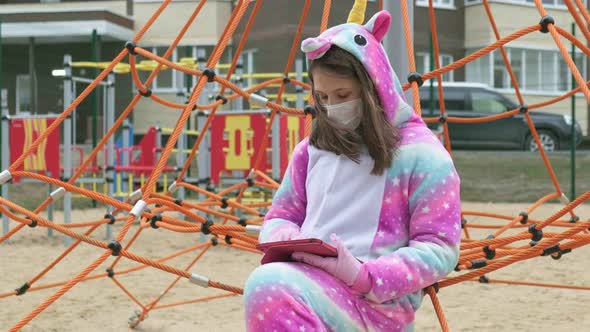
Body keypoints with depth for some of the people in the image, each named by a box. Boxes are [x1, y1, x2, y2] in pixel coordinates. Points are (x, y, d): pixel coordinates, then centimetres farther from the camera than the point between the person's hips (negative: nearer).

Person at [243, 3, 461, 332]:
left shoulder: (421, 153, -1)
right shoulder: (312, 148, 17)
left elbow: (440, 250, -4)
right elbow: (280, 217, 24)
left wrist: (366, 276, -18)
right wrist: (286, 240, -2)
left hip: (378, 303, -5)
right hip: (309, 278, 5)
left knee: (271, 286, -34)